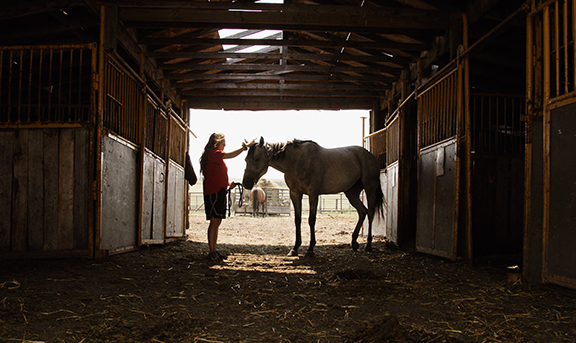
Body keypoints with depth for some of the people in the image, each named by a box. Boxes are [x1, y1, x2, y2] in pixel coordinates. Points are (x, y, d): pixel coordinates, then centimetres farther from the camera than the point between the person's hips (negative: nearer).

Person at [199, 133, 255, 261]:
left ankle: (214, 251, 12)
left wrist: (228, 184, 14)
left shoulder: (217, 156, 23)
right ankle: (212, 252, -8)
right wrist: (246, 146, -18)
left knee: (217, 221, 9)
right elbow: (231, 155, -22)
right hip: (213, 192, -10)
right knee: (214, 221, -10)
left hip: (219, 191, 10)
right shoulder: (213, 153, -8)